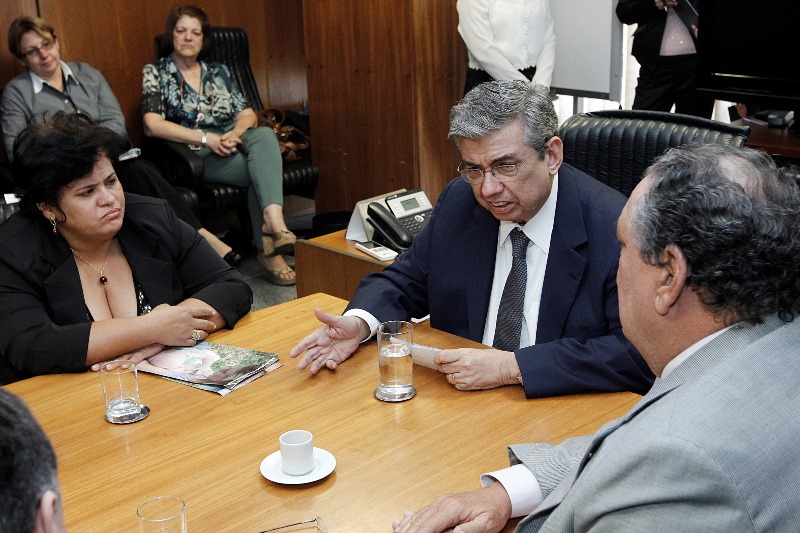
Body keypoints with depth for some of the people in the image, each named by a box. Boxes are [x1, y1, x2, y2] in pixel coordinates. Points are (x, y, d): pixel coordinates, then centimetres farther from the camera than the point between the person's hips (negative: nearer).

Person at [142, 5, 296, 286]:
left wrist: (234, 134, -14)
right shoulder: (155, 73, 6)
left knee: (264, 135, -31)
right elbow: (153, 125, -9)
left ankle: (274, 221, -46)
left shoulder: (219, 72, 19)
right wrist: (206, 138, -17)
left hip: (230, 146, 4)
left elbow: (247, 114, 11)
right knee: (263, 169, -29)